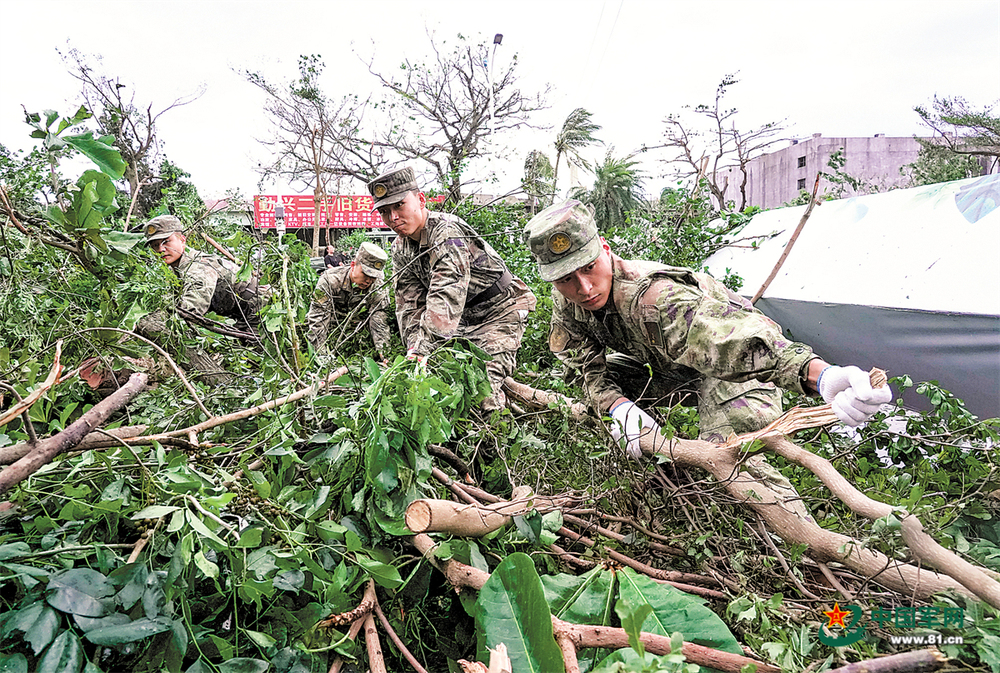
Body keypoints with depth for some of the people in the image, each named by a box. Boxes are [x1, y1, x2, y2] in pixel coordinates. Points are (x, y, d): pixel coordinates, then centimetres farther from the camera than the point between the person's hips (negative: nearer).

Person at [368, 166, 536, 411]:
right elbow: (410, 303, -4)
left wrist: (423, 349, -42)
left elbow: (445, 301, -37)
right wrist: (414, 347, -18)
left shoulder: (448, 233, -27)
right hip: (463, 317, 8)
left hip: (500, 311, -8)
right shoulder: (400, 247, 0)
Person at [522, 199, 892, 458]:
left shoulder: (652, 297, -42)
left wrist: (821, 373, -74)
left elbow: (732, 338, -57)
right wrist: (619, 407, -34)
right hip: (666, 369, 7)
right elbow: (587, 366, -11)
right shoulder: (566, 300, -16)